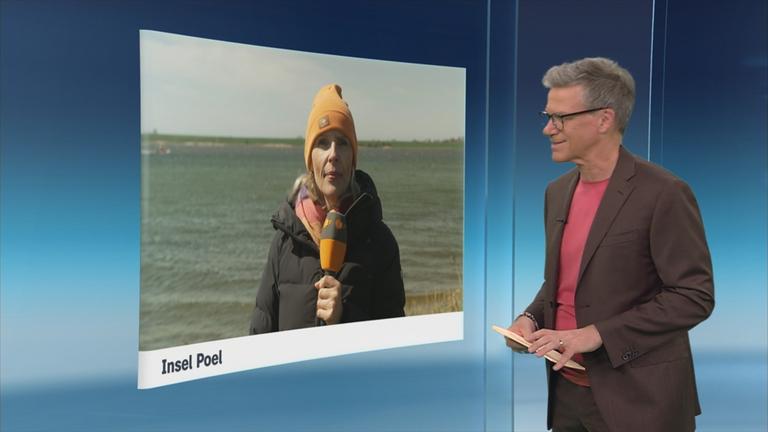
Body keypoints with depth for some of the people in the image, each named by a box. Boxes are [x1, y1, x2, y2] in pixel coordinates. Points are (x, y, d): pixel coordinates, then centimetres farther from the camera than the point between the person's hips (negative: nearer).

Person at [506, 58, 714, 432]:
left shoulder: (663, 194, -15)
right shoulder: (557, 192, 7)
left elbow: (695, 295, -16)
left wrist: (597, 333, -21)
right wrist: (532, 317, -3)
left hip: (636, 397, -6)